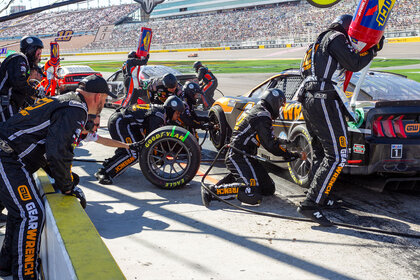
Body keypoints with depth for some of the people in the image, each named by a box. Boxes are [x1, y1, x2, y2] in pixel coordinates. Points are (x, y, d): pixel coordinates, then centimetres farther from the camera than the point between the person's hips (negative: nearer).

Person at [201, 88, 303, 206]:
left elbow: (267, 138, 30)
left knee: (269, 189, 9)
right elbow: (271, 146, -16)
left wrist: (285, 142, 31)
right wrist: (295, 155, -8)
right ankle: (213, 191, -18)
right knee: (253, 195, -23)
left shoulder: (254, 110, 19)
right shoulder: (262, 116, -13)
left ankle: (231, 180, 13)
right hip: (239, 158, -11)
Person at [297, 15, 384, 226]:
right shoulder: (336, 38, -2)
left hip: (308, 101, 11)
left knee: (320, 153, 19)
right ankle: (310, 205, -17)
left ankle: (321, 198, 27)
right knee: (336, 157, -12)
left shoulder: (320, 41, 27)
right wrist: (373, 50, 2)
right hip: (324, 101, -11)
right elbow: (354, 64, -11)